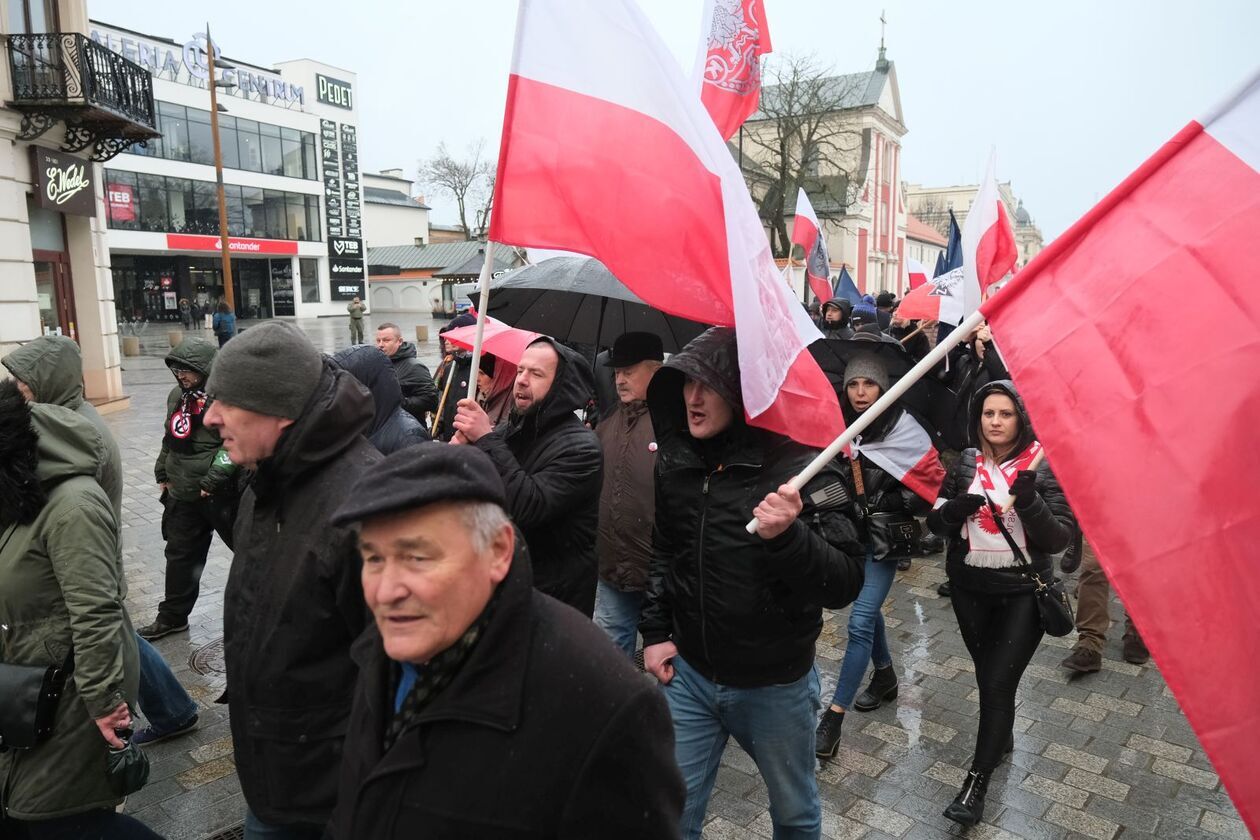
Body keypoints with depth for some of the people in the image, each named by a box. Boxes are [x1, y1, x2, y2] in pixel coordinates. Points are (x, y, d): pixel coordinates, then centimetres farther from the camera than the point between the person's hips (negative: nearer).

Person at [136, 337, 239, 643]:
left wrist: (214, 479, -23)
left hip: (221, 493, -8)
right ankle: (172, 616, 32)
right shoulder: (178, 395, 9)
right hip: (183, 495, 8)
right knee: (181, 555, 18)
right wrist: (163, 473, 19)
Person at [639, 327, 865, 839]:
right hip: (688, 673, 3)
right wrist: (654, 632, 6)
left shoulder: (799, 465, -19)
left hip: (775, 686, -3)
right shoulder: (675, 460, -4)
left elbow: (846, 584, -22)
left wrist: (787, 535, -38)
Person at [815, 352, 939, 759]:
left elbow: (932, 477, -9)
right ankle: (885, 676, 44)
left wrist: (903, 509, -14)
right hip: (850, 533, 5)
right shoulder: (840, 425, 0)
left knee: (860, 622, -8)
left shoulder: (902, 428, -12)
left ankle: (834, 716, -2)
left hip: (885, 537, -5)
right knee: (868, 609, 21)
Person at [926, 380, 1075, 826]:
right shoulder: (966, 462, 0)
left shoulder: (1044, 466, -10)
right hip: (969, 588, 4)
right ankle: (1002, 736, 45)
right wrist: (955, 508, -20)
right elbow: (935, 522, 2)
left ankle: (977, 781, 7)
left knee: (999, 682, -5)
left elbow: (1061, 537, -12)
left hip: (1022, 592, -4)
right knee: (987, 675, 19)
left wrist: (1030, 502, -29)